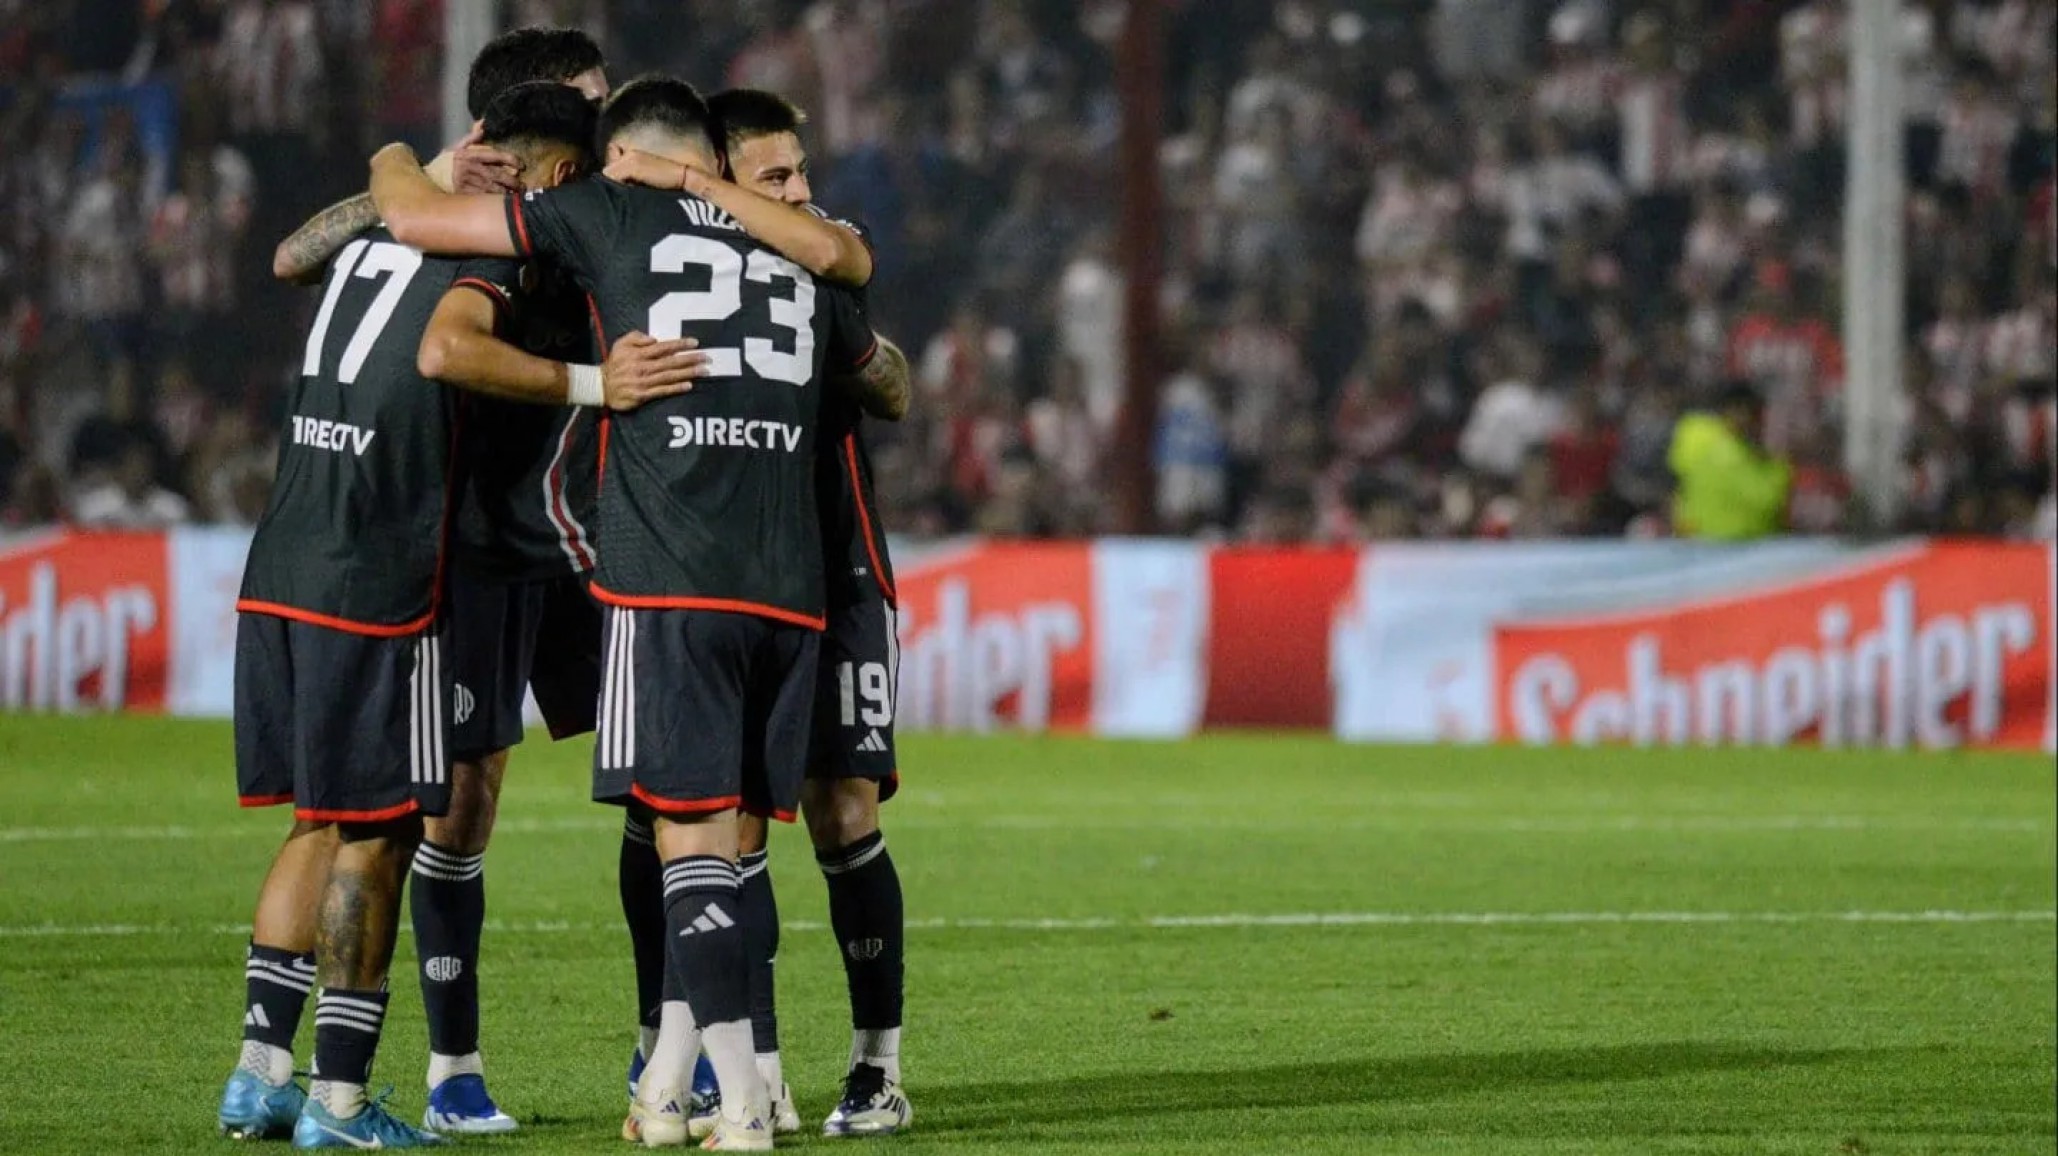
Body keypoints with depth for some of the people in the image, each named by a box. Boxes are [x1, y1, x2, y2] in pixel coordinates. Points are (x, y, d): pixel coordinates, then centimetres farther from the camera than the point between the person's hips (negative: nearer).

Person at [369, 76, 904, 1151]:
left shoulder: (612, 214, 5)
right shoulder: (799, 254, 19)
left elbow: (415, 217, 8)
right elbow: (877, 374, 39)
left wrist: (397, 162, 30)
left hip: (669, 586, -4)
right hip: (790, 590, 4)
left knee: (692, 826, -4)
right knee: (721, 830, 11)